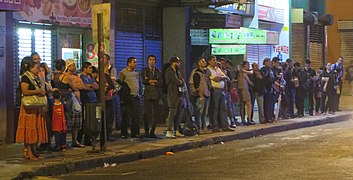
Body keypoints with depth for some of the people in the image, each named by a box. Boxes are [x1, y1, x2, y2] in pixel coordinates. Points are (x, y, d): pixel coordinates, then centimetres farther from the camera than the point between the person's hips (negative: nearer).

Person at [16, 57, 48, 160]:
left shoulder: (34, 78, 17)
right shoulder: (25, 77, -10)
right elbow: (25, 91, -22)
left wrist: (42, 92, 8)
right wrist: (38, 91, -17)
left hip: (36, 107, 9)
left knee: (36, 128, 8)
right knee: (29, 128, -8)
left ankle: (33, 150, 13)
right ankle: (28, 152, -6)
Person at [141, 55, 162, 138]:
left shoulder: (158, 72, 14)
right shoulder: (144, 70, 9)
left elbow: (160, 83, 1)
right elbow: (143, 80, -7)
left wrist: (150, 81, -7)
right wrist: (154, 81, -5)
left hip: (156, 94, 2)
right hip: (147, 94, -2)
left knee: (155, 114, -1)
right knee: (146, 113, -7)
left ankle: (152, 131, 5)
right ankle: (146, 131, 1)